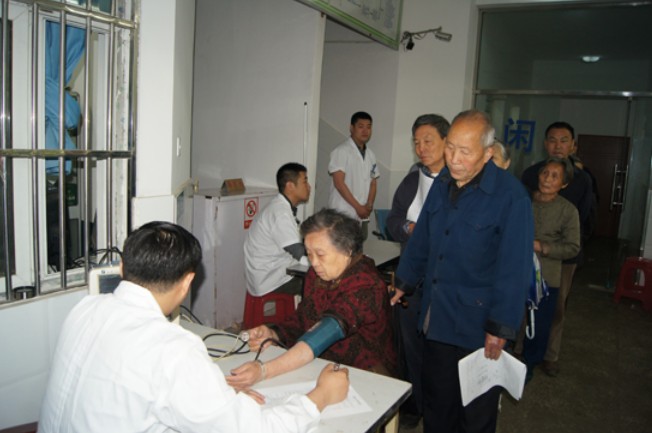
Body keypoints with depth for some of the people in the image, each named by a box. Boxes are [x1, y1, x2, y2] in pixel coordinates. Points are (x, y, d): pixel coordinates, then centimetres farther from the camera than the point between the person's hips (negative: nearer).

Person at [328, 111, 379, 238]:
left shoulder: (370, 155, 15)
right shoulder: (341, 151, -5)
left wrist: (369, 205, -3)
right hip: (343, 214, -6)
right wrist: (358, 207, -12)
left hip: (362, 216, 6)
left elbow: (373, 183, 16)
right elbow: (339, 182, -11)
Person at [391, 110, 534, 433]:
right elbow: (421, 239, 13)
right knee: (436, 398, 20)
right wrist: (403, 283, 18)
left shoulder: (510, 195, -18)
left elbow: (515, 268, -17)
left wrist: (500, 328, -16)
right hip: (436, 316, 6)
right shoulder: (442, 182, 3)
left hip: (476, 321, -5)